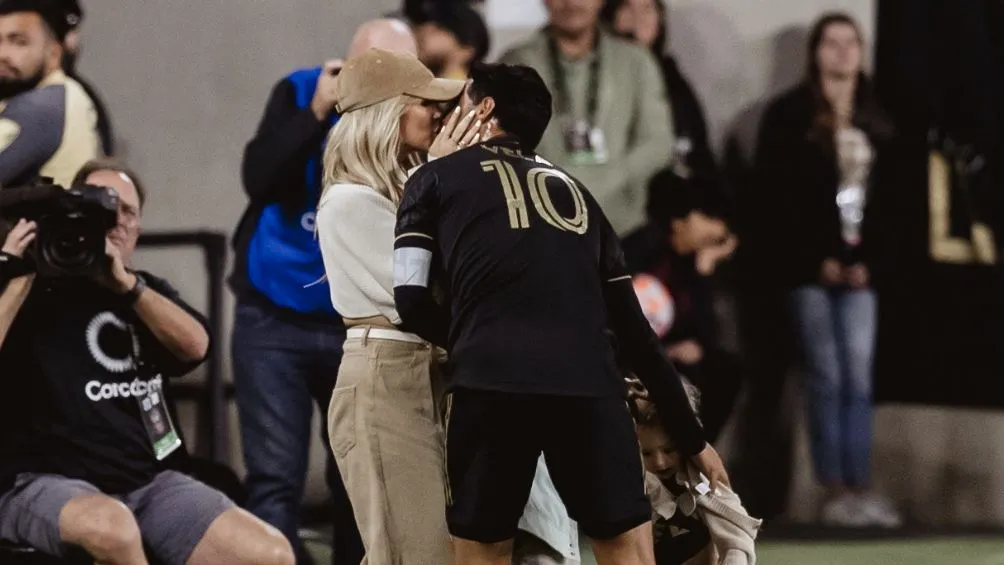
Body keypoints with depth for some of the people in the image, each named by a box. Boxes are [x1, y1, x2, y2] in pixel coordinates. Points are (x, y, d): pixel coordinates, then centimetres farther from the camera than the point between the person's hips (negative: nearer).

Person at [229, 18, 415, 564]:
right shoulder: (300, 92, -8)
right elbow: (259, 181, -18)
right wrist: (318, 113, -25)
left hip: (361, 325, 2)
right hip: (273, 317, -2)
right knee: (275, 479, -7)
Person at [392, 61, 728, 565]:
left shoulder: (436, 177, 19)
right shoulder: (573, 190, 29)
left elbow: (411, 299, 9)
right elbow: (633, 326, 25)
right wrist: (691, 437, 29)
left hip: (491, 379, -2)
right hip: (589, 381, 3)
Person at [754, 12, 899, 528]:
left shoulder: (876, 123, 15)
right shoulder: (789, 116, 2)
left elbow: (889, 199, 13)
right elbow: (774, 197, -4)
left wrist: (867, 259, -1)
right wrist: (817, 259, -8)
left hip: (858, 268, 4)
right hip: (808, 267, -4)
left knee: (859, 376, -4)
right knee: (827, 378, -6)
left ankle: (860, 489, -5)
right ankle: (835, 492, -6)